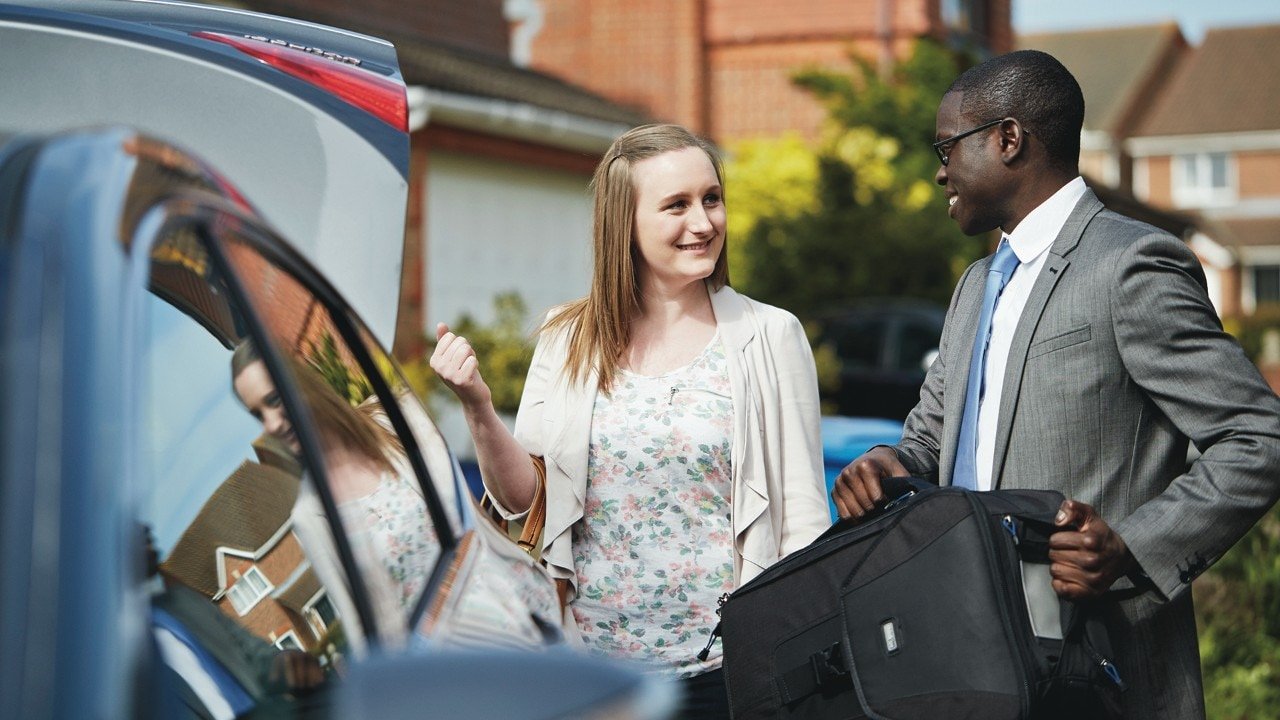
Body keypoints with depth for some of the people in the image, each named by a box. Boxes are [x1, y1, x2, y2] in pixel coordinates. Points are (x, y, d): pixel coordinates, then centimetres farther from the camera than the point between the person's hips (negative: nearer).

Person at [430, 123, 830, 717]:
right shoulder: (568, 341, 2)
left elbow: (804, 523, -2)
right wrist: (477, 406, -10)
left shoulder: (769, 337, -4)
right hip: (590, 665, 2)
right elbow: (522, 500, 4)